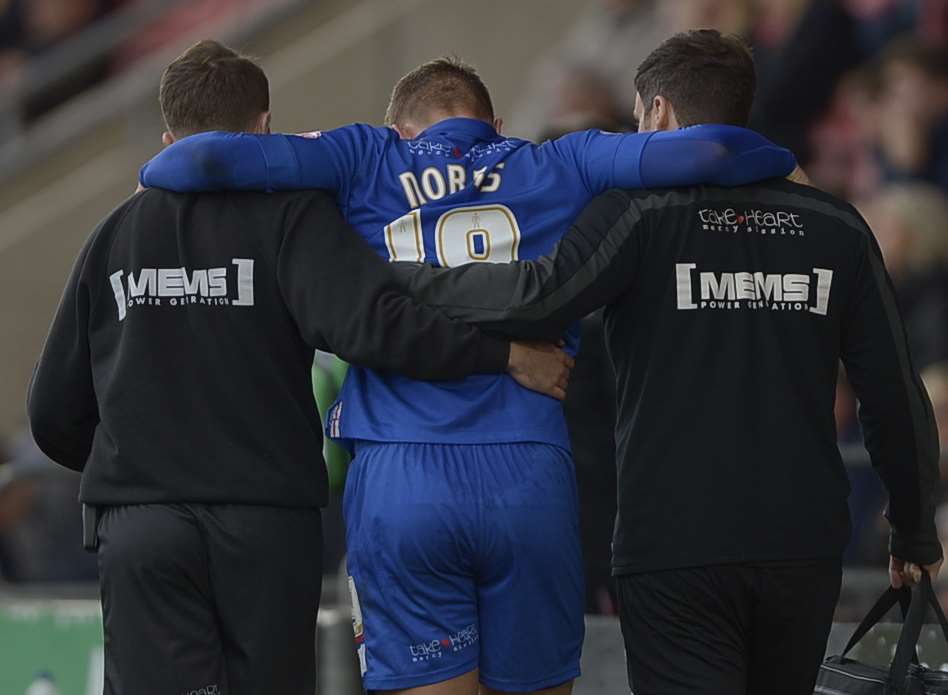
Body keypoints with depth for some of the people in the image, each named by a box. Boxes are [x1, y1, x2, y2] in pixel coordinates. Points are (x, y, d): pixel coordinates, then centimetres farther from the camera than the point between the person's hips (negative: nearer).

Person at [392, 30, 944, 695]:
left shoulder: (641, 210, -5)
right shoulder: (837, 227, 7)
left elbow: (538, 299, -21)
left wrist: (407, 277, -8)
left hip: (676, 546, -4)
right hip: (806, 546, 4)